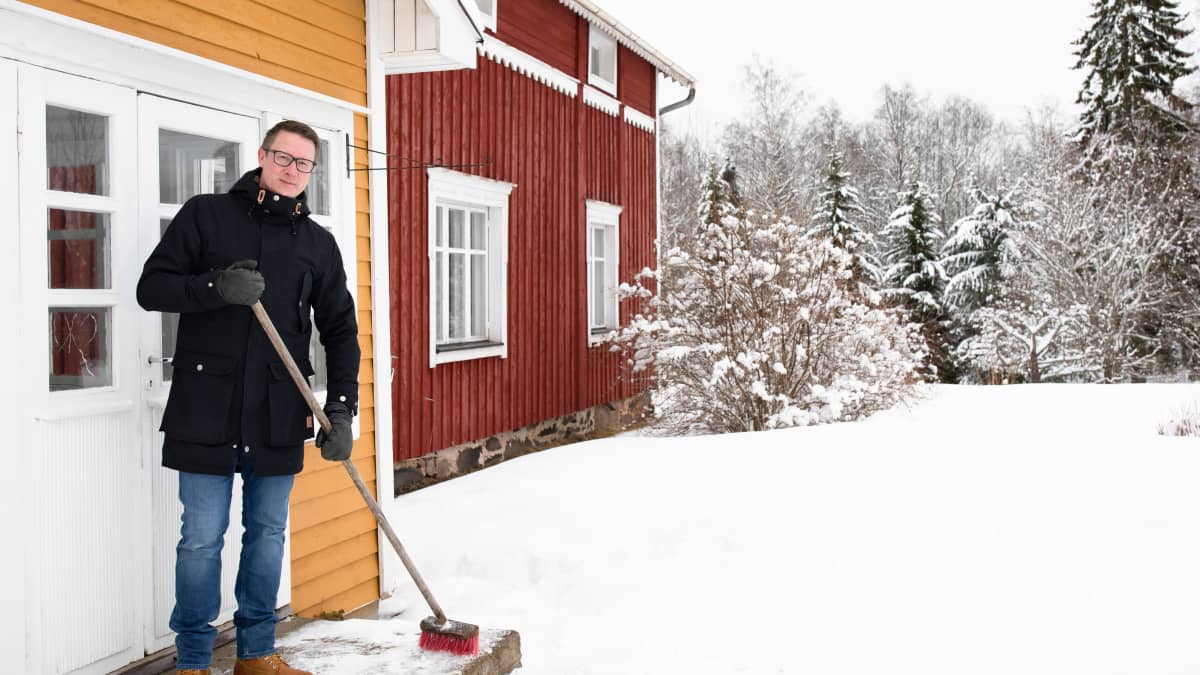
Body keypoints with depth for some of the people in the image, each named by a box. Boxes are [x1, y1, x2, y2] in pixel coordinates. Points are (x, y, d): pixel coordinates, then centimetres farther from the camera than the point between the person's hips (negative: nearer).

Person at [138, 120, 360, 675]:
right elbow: (151, 286, -1)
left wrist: (342, 409, 0)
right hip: (207, 410, -3)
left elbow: (340, 330, 10)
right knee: (202, 537, 2)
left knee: (268, 533, 11)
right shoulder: (205, 215, 3)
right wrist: (217, 287, -19)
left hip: (280, 416, 3)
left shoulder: (318, 243, 11)